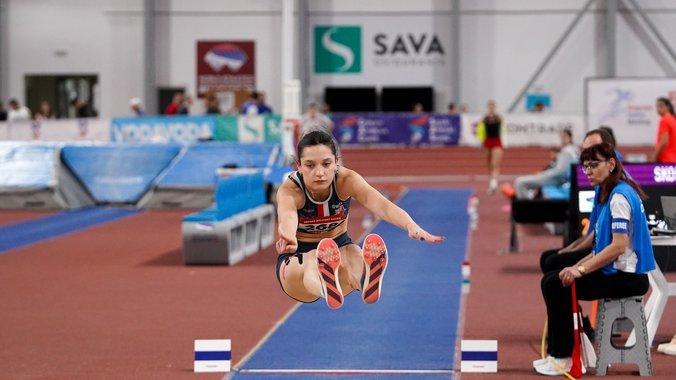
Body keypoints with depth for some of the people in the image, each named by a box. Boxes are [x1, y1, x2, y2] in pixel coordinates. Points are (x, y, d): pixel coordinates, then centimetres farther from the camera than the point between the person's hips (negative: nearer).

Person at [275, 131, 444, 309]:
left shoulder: (347, 180, -19)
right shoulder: (289, 190, -24)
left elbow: (380, 204, -39)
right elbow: (287, 217, -50)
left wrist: (411, 226, -60)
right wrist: (289, 239, -76)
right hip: (297, 259, -1)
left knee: (352, 254, -37)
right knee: (313, 260, -39)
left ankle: (366, 282, -74)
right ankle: (326, 288, -77)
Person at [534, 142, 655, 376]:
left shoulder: (619, 197, -17)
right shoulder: (607, 194, 14)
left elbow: (619, 246, -24)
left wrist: (581, 270, -22)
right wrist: (579, 264, 7)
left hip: (626, 277, -10)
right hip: (616, 271, 10)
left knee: (555, 285, -16)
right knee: (551, 279, 7)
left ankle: (563, 358, -8)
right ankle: (558, 353, 9)